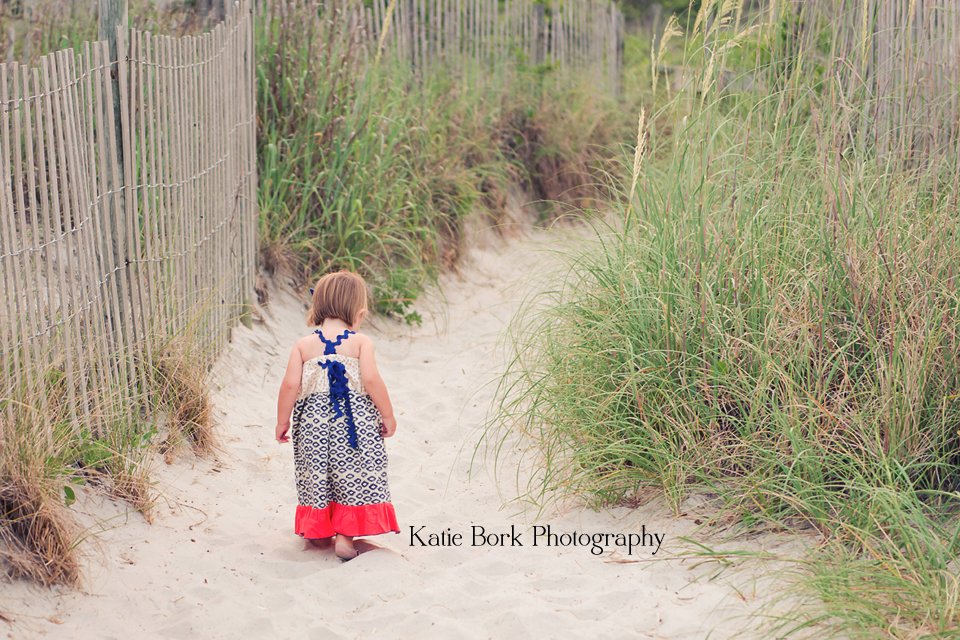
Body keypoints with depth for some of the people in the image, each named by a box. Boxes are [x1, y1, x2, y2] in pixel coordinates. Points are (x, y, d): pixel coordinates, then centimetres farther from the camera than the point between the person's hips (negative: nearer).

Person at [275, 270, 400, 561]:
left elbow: (290, 385, -4)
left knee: (316, 477, 15)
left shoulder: (303, 344, 1)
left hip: (313, 420, 2)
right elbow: (371, 380, -14)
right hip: (356, 421, -2)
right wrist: (388, 415, -4)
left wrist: (282, 420, 7)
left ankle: (319, 532, 26)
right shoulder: (361, 341, -4)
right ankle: (345, 536, 1)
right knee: (354, 477, 6)